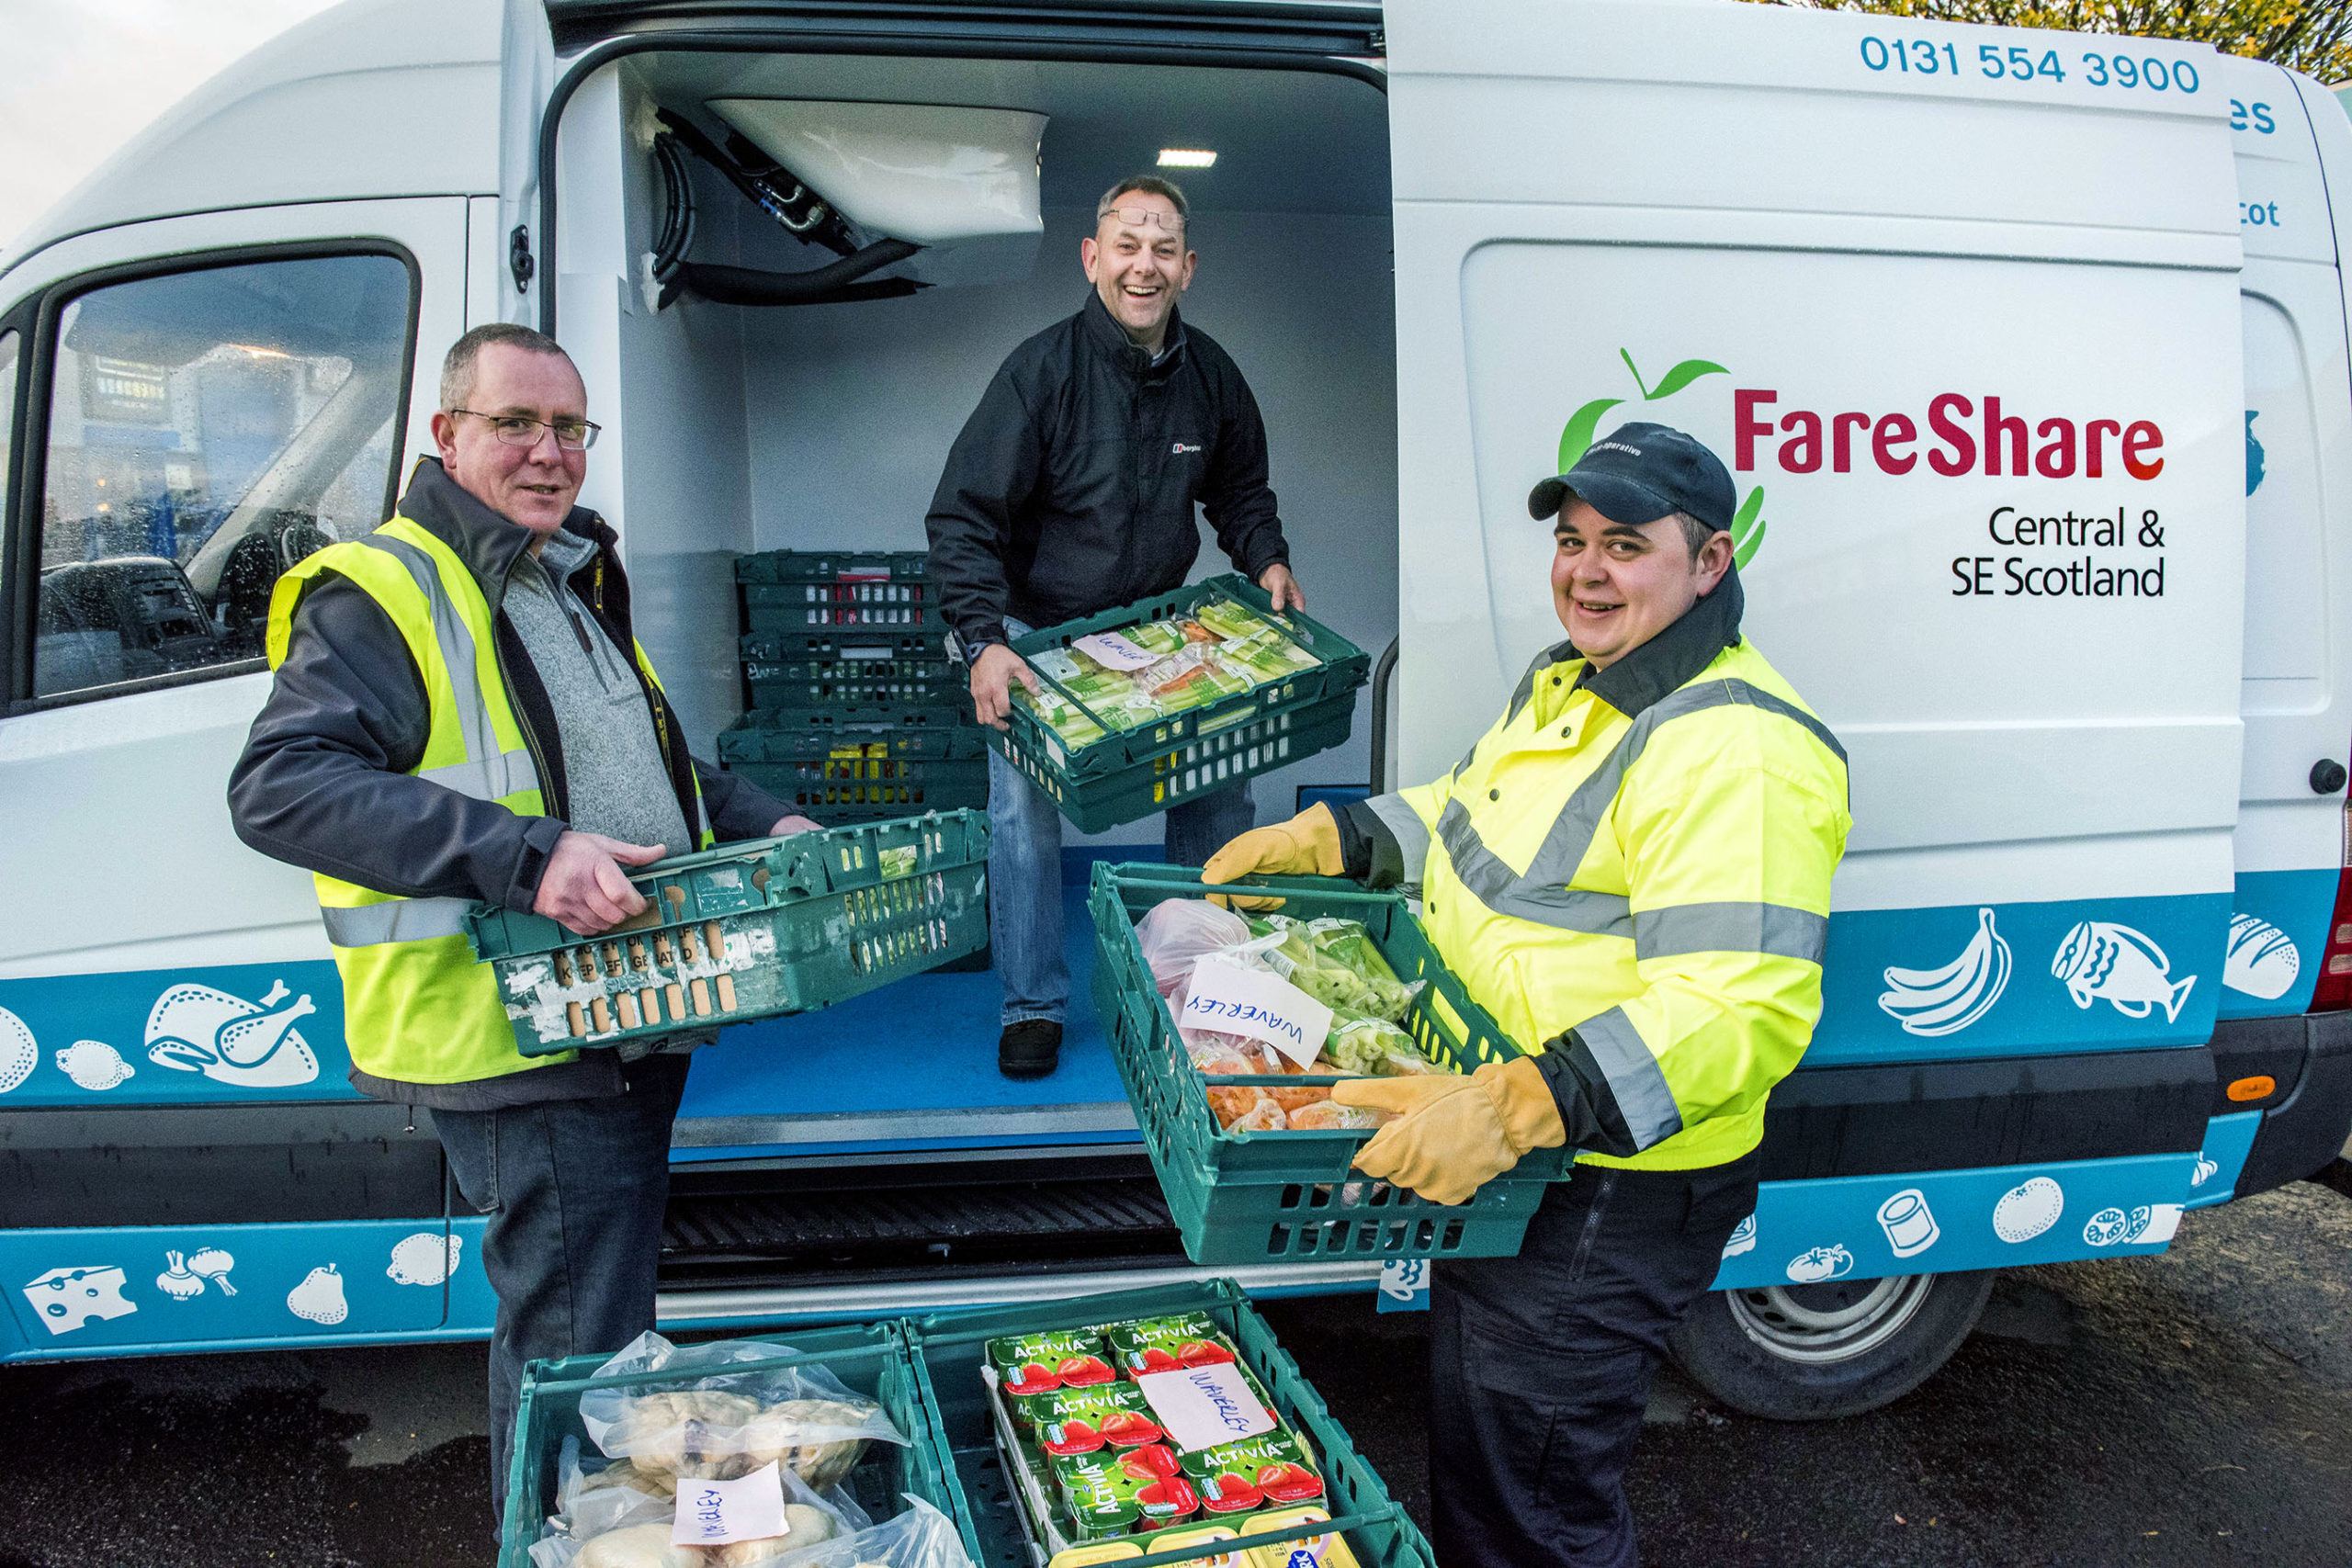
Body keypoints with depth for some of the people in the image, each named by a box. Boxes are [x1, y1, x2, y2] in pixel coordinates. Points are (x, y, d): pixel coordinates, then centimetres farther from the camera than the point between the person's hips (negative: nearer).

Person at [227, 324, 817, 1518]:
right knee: (577, 1355, -2)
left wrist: (761, 825, 14)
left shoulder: (573, 586, 17)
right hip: (519, 1047, -9)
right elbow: (279, 786, -23)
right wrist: (525, 856, -31)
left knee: (594, 1335, 22)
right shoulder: (379, 594, -10)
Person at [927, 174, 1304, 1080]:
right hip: (1038, 631, -3)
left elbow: (1240, 490, 15)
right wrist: (983, 644, -29)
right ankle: (1033, 1005, 10)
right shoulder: (1042, 371, -18)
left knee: (1220, 790, 0)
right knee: (1024, 809, -6)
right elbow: (962, 518, -19)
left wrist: (1266, 560, -4)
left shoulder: (1211, 375, -3)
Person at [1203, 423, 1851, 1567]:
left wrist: (1518, 1108, -42)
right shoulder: (1569, 681, 7)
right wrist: (1330, 839, 11)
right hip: (1489, 1153, 10)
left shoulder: (1737, 752, -26)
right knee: (1471, 1443, 29)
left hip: (1606, 1199, -10)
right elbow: (1471, 810, 23)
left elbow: (1740, 1009, -34)